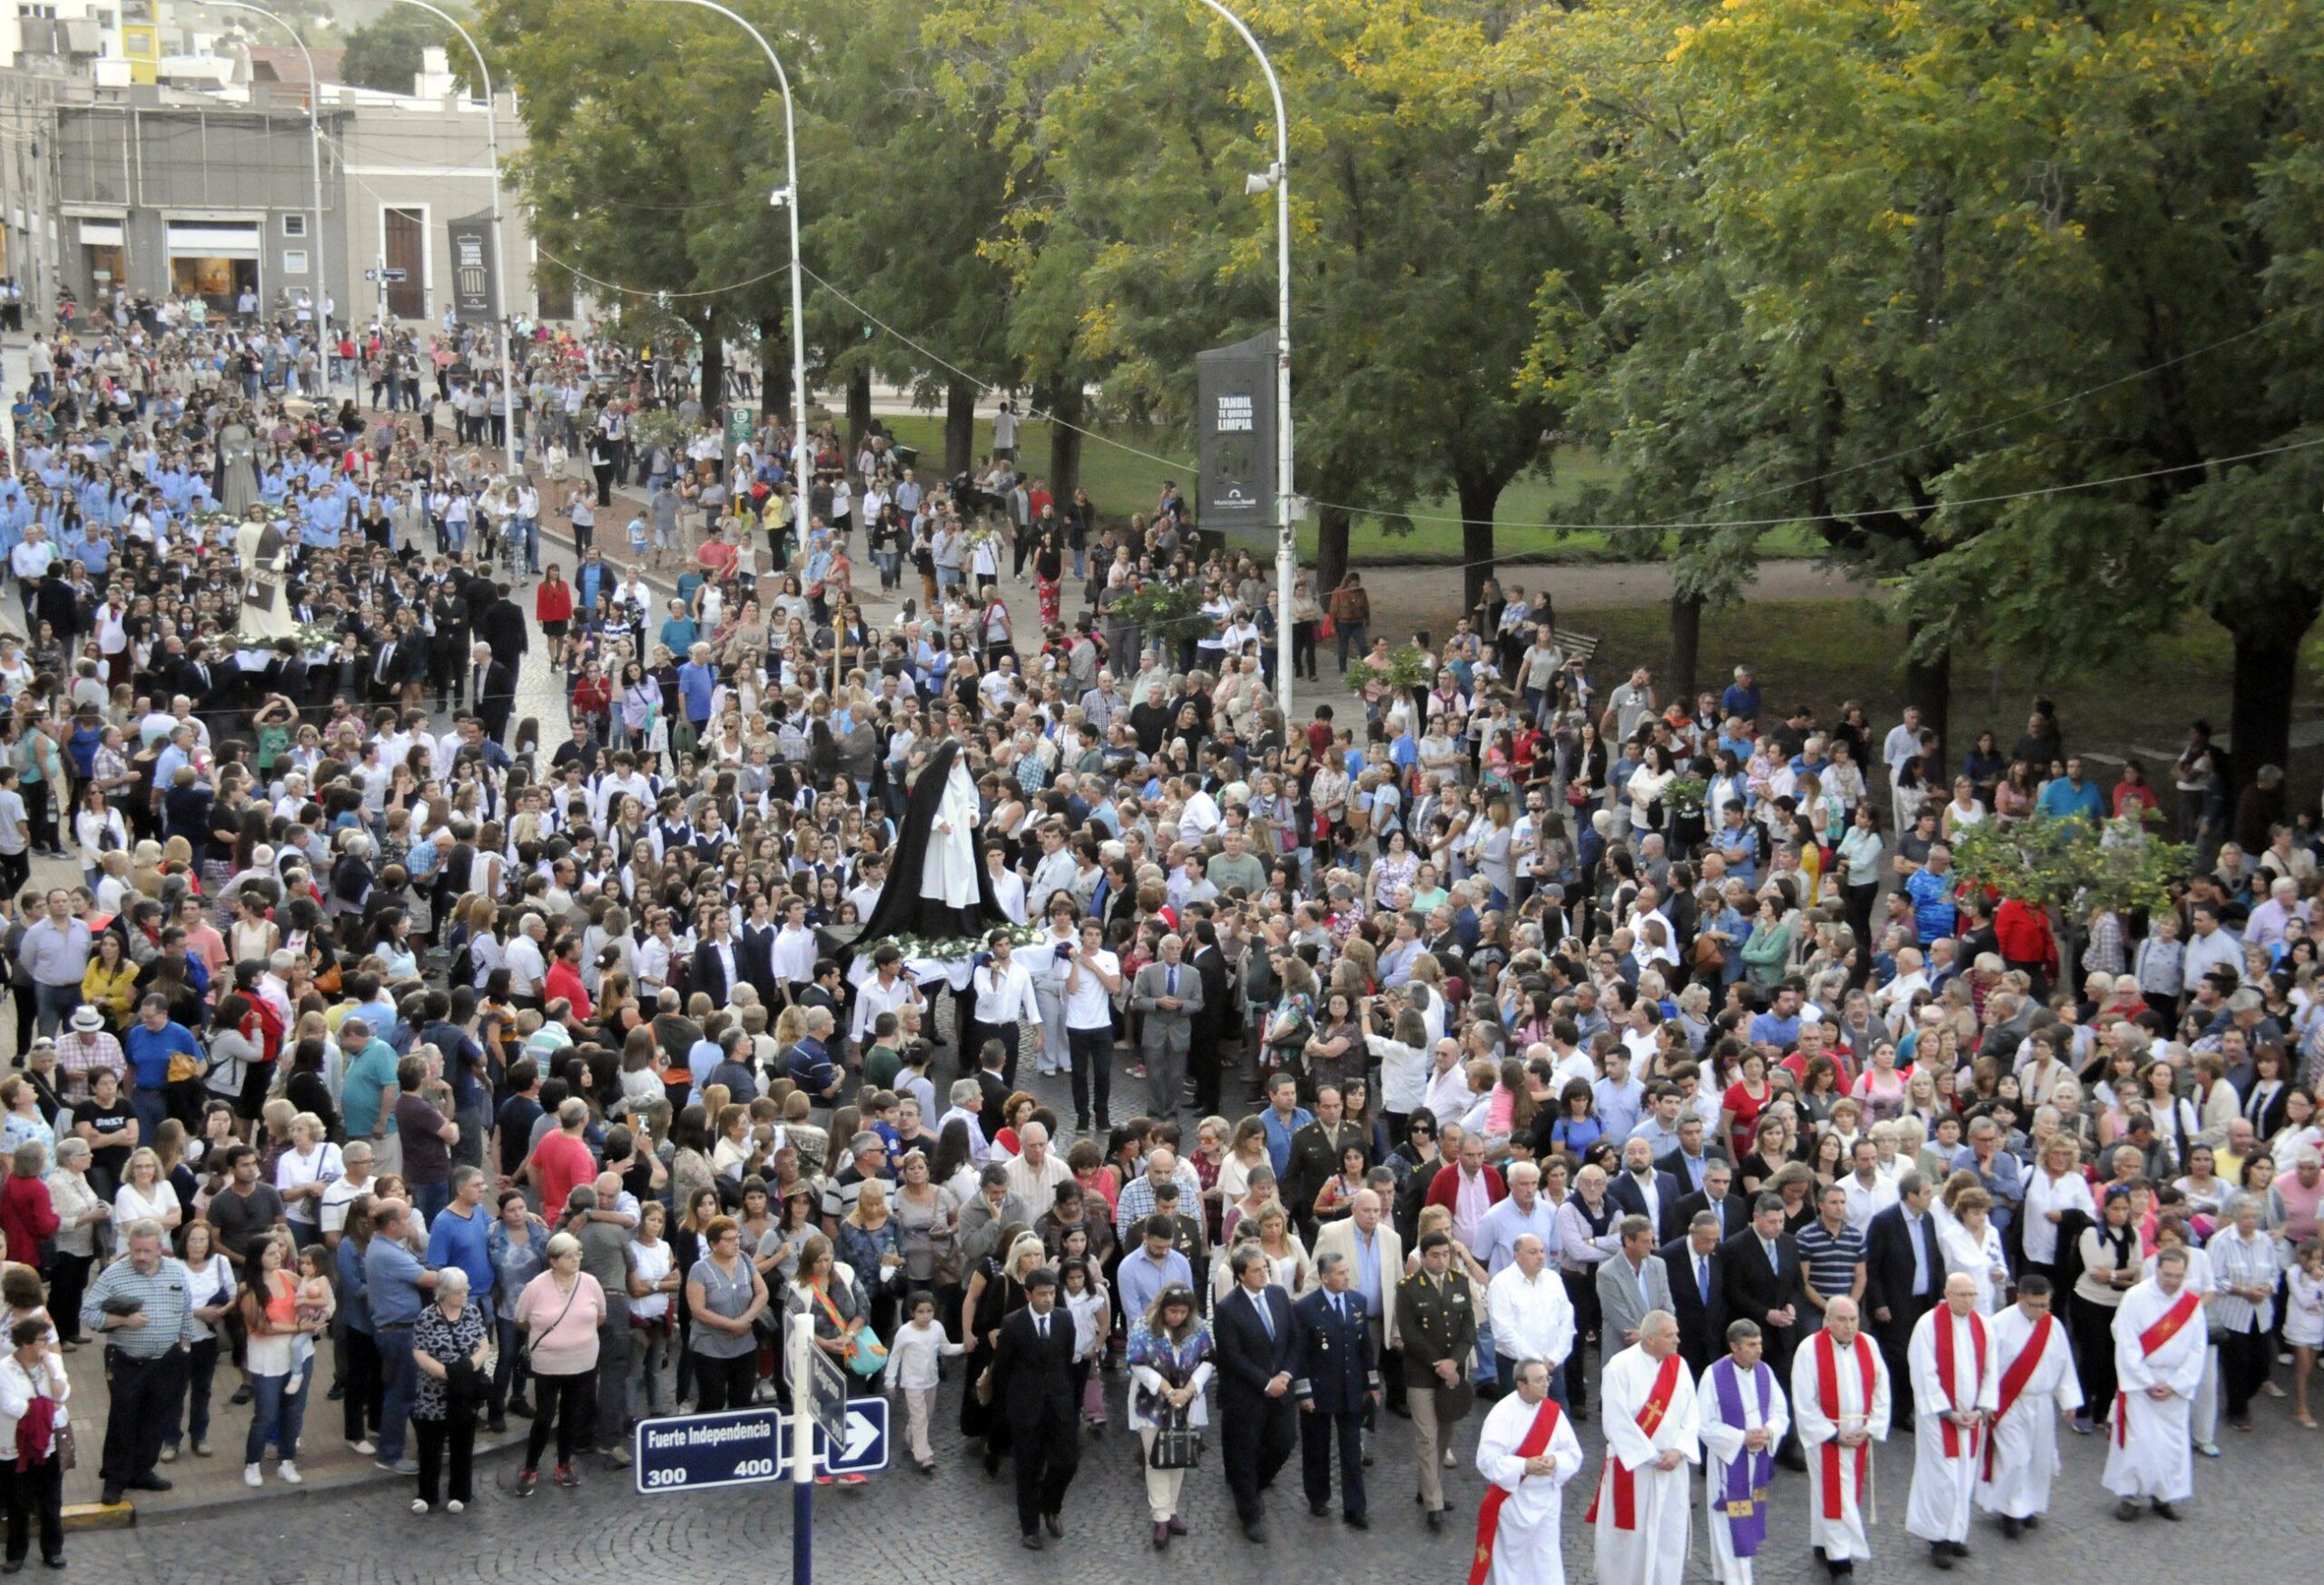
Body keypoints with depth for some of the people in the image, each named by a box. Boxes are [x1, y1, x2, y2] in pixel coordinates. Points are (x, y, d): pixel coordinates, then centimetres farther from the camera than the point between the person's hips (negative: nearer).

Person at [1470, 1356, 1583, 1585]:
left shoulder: (1553, 1411, -1)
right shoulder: (1503, 1413, -14)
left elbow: (1574, 1454, 1)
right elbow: (1487, 1460, -17)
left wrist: (1555, 1461, -20)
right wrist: (1525, 1466, -26)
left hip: (1546, 1500, 3)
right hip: (1511, 1500, -3)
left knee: (1546, 1564, 6)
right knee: (1510, 1558, 8)